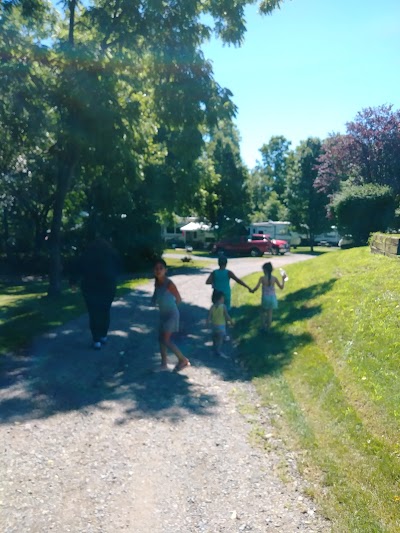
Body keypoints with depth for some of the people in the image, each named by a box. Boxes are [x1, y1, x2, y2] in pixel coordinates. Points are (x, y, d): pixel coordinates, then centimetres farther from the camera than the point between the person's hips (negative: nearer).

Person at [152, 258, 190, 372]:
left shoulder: (169, 284, -22)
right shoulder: (156, 282, 0)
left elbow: (179, 299, -10)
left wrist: (171, 307, 4)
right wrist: (155, 299, -3)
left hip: (171, 315, -8)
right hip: (163, 314, 8)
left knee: (166, 340, -5)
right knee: (161, 339, 11)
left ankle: (183, 360, 9)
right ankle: (164, 364, 23)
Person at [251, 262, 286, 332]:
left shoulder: (262, 278, -15)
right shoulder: (274, 278, -7)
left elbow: (256, 287, -18)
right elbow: (281, 287, -1)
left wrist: (252, 291, 3)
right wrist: (283, 279, 12)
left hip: (265, 297, -2)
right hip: (272, 297, 2)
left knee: (264, 312, 21)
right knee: (270, 313, 14)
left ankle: (264, 327, 20)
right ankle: (268, 328, 21)